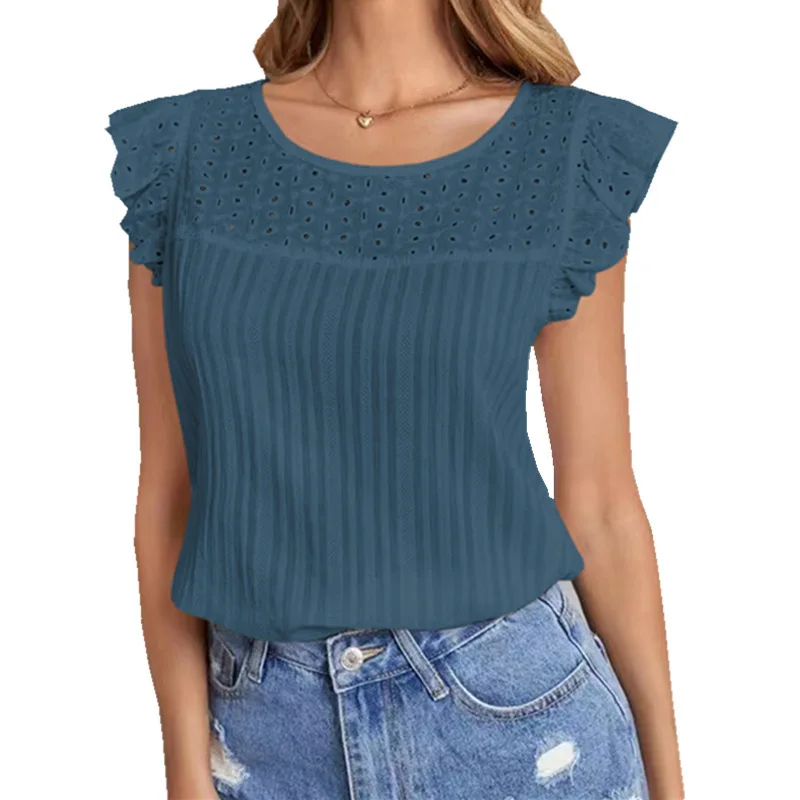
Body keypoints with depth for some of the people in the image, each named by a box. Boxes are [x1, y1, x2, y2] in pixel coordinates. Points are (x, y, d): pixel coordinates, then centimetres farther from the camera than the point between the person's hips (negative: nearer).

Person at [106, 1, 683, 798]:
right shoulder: (188, 155, -2)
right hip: (278, 732, 2)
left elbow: (598, 498, -1)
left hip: (512, 716, -1)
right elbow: (169, 487, 0)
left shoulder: (564, 153, -6)